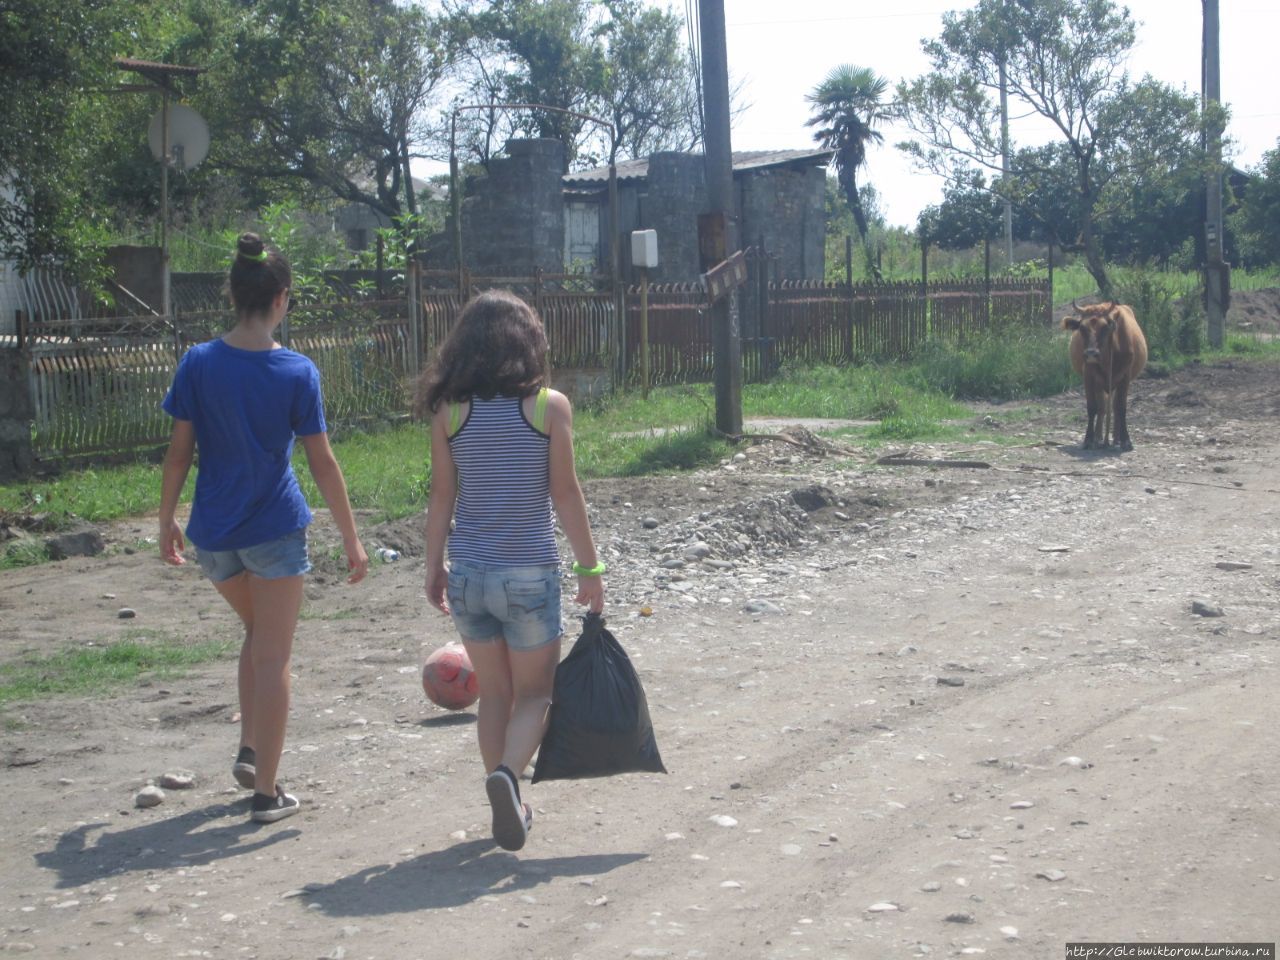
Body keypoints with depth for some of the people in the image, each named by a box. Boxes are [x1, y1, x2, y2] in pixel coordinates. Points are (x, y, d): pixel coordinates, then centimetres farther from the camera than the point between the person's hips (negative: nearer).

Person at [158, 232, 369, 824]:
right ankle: (266, 792, 7)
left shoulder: (198, 364, -5)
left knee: (256, 633, 26)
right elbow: (322, 463, -8)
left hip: (212, 532, 3)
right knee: (273, 658, 4)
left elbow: (179, 452, -2)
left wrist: (166, 521, 10)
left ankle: (249, 750, 18)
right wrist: (351, 538, -1)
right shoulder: (298, 372, -11)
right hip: (275, 529, -3)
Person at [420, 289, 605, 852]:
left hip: (468, 573, 3)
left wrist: (433, 567, 12)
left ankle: (507, 804, 19)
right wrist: (590, 567, 1)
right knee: (534, 693, 9)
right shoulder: (549, 405, -7)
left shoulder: (450, 410, -1)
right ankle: (506, 774, -17)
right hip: (530, 573, -3)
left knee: (493, 693, 17)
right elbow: (565, 494, -6)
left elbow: (441, 496, 2)